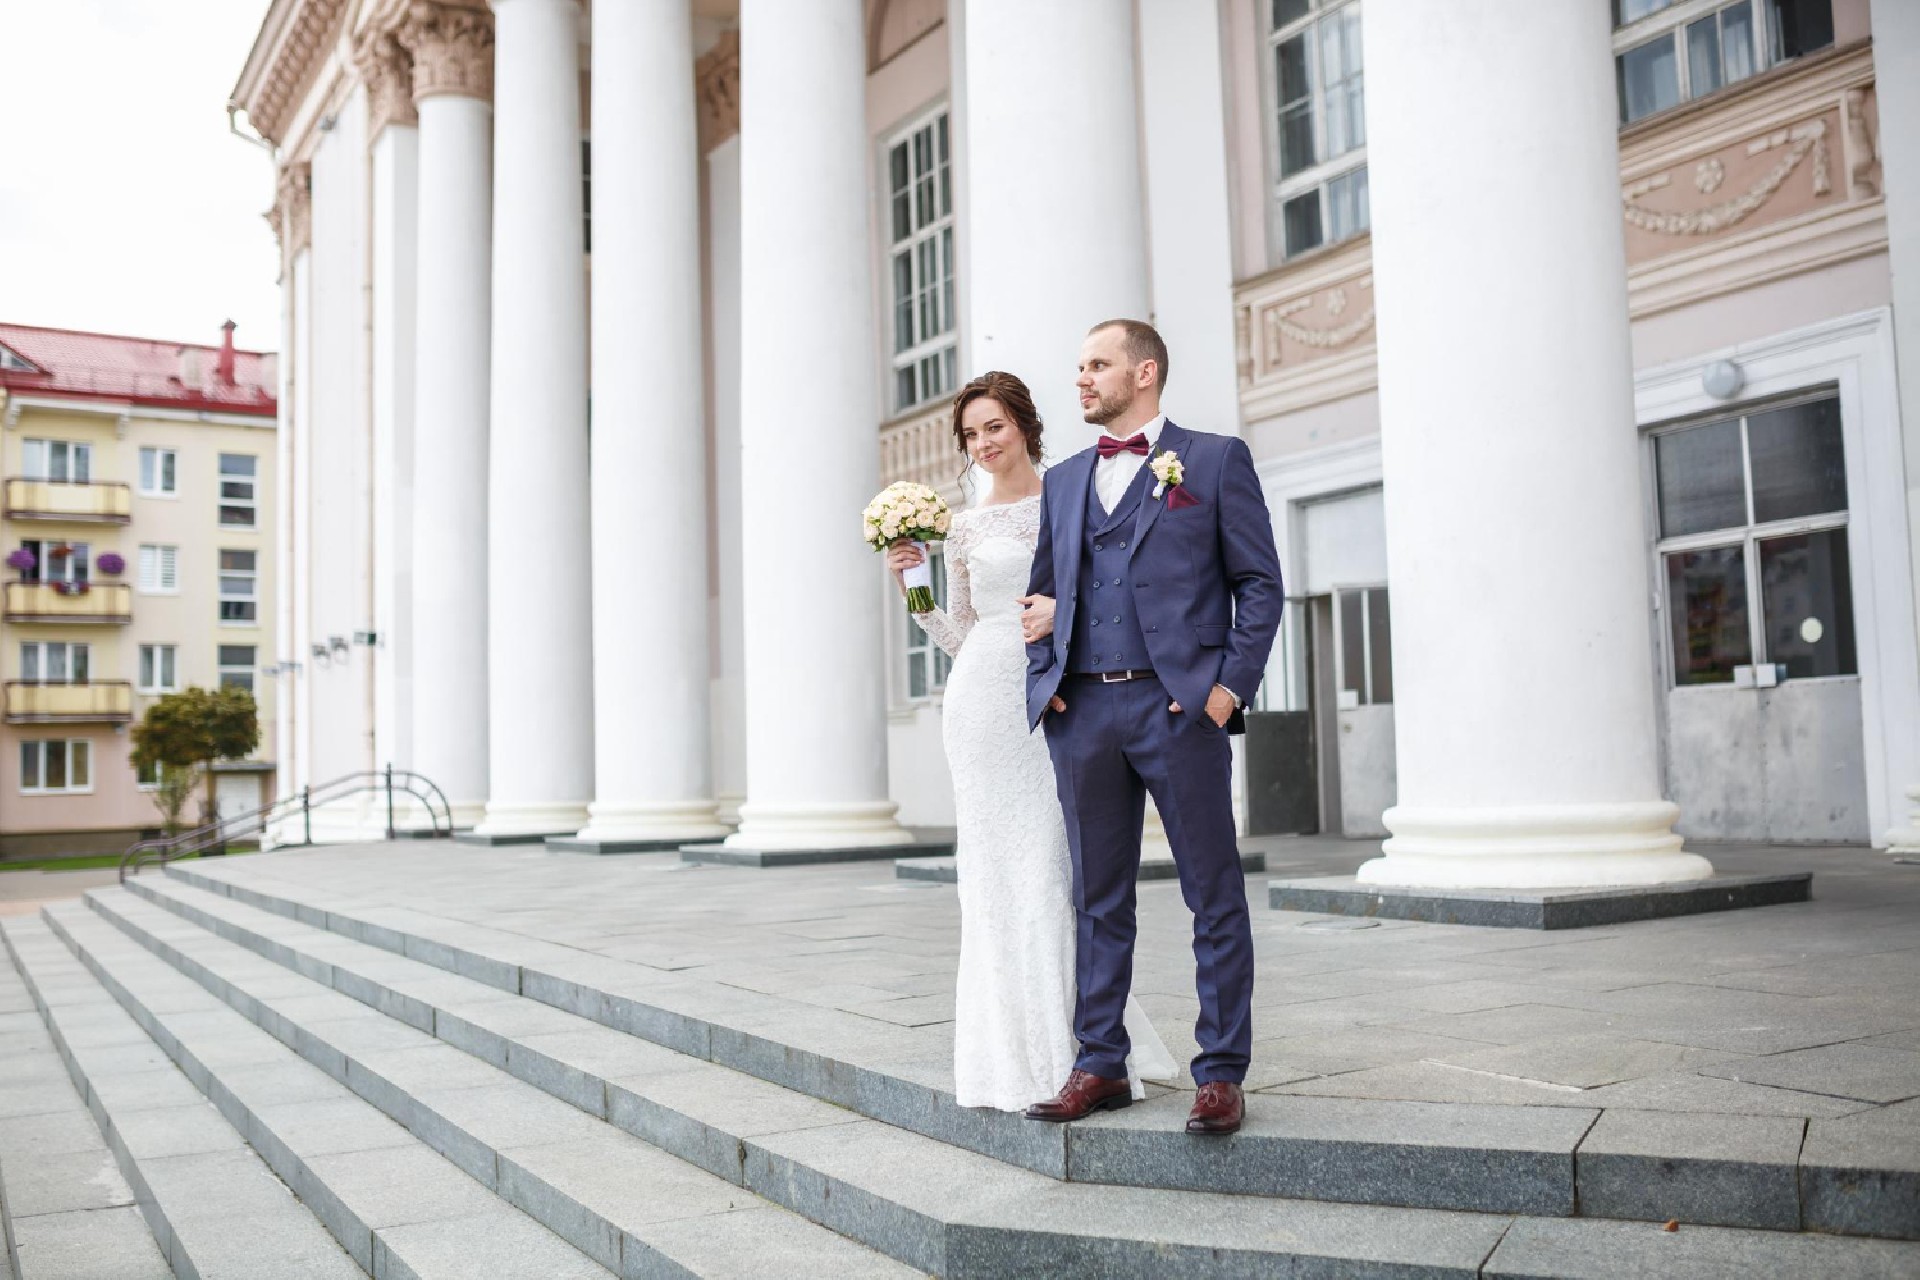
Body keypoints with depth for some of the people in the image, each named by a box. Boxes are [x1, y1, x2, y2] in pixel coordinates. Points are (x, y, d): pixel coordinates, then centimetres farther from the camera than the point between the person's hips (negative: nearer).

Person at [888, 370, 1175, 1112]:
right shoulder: (964, 529, 14)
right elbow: (959, 637, 16)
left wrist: (1067, 607, -13)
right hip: (986, 695, 2)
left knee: (1060, 863, -6)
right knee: (1000, 869, 2)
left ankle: (1079, 1044, 4)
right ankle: (1017, 1052, 10)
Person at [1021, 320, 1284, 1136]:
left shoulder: (1215, 459, 4)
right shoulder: (1063, 480, 18)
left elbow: (1260, 583, 1)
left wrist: (1232, 685, -9)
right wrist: (1042, 677, 6)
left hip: (1179, 706, -4)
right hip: (1082, 710, 5)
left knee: (1214, 898, 2)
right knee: (1097, 900, 10)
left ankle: (1220, 1074, 11)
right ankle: (1100, 1065, 20)